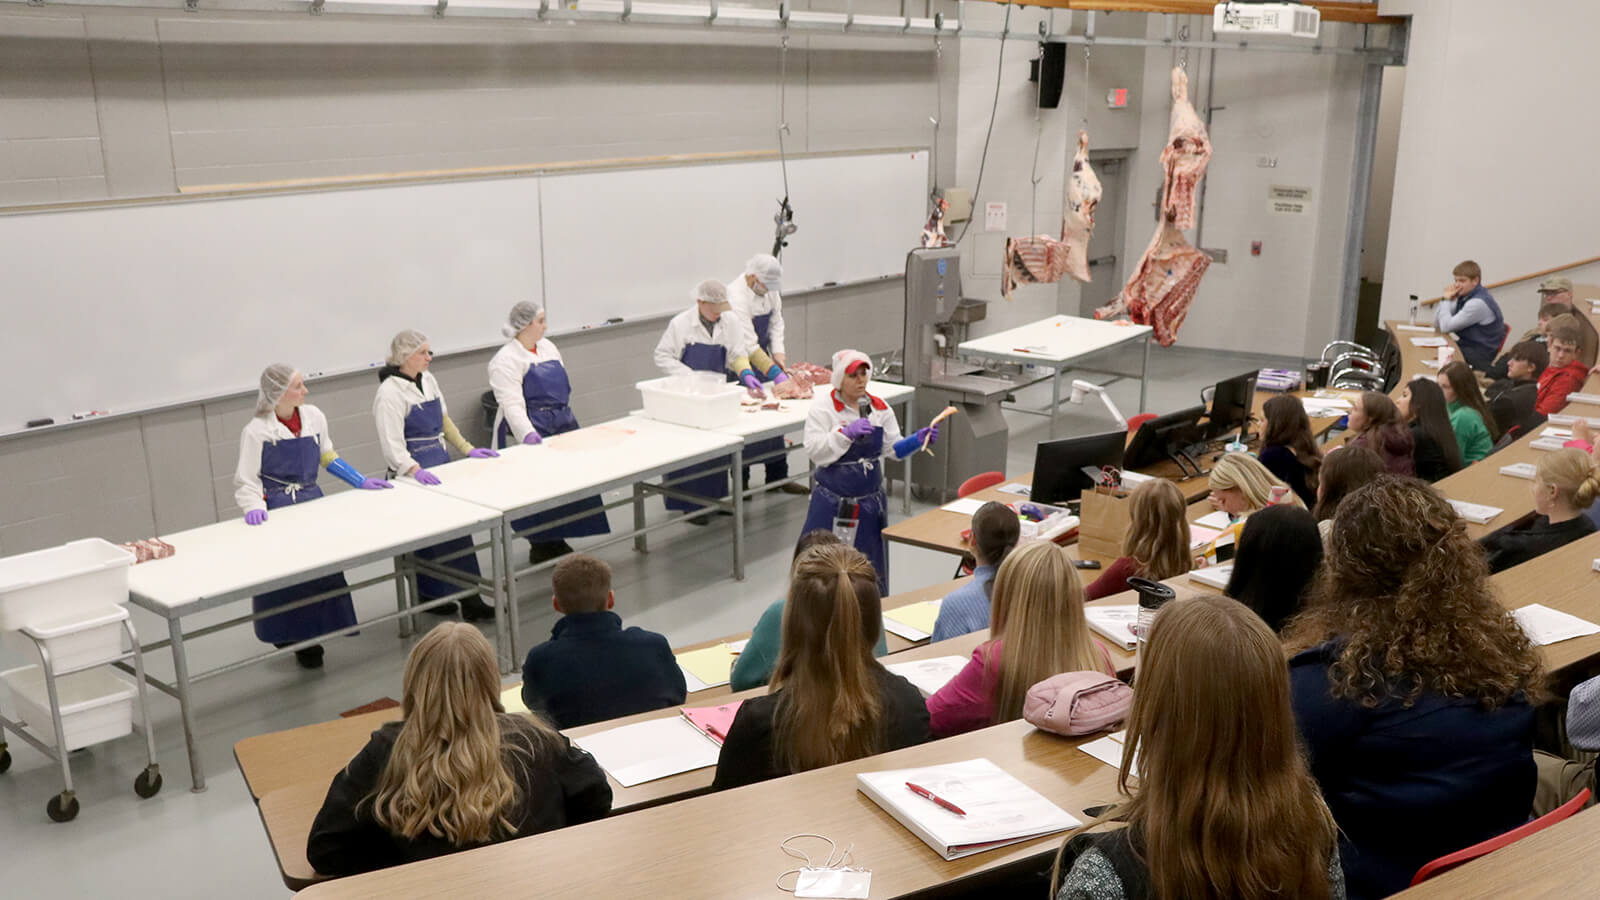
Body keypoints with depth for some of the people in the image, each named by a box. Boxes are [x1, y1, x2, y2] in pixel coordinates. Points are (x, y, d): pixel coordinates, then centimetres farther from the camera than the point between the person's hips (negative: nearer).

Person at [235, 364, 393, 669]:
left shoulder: (313, 417, 1)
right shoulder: (256, 431, -10)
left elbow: (328, 457, 15)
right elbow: (246, 480, -7)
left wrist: (361, 482, 8)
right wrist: (253, 507, -27)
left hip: (312, 501, 4)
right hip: (276, 508, -4)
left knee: (321, 569, 2)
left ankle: (309, 640, 15)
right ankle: (288, 636, 14)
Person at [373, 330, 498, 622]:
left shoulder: (428, 380, 11)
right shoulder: (390, 392, -13)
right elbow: (391, 444, -20)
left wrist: (468, 449, 15)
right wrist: (415, 471, -35)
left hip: (440, 466, 8)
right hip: (414, 474, -8)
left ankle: (470, 598, 9)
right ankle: (429, 595, 6)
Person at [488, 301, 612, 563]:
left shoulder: (547, 347, 13)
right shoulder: (506, 360, -11)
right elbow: (512, 403, -21)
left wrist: (568, 419, 18)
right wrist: (528, 434, -34)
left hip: (562, 425, 8)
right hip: (529, 434, -8)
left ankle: (557, 541, 21)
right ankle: (541, 547, 7)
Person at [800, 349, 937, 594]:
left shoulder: (879, 407, 4)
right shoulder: (823, 406, -8)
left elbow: (893, 449, 5)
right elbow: (814, 451, -16)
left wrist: (918, 440, -12)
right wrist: (845, 433, -26)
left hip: (870, 500, 4)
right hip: (832, 502, -4)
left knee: (870, 565, 13)